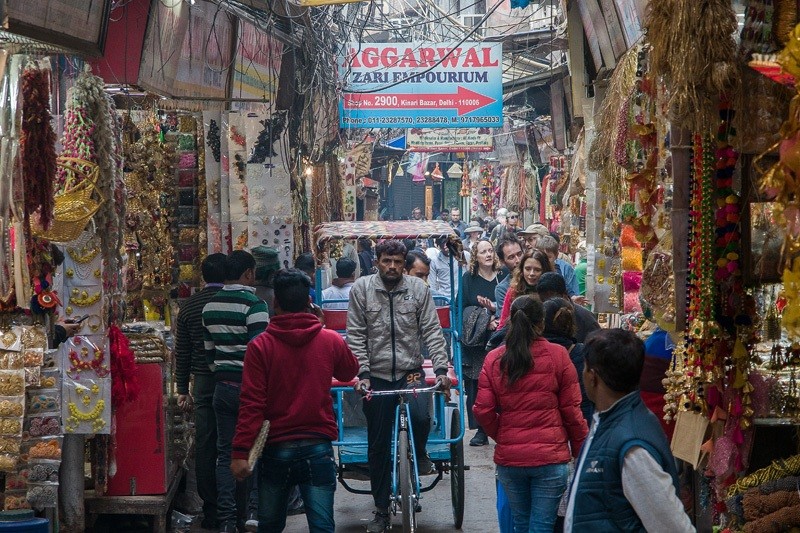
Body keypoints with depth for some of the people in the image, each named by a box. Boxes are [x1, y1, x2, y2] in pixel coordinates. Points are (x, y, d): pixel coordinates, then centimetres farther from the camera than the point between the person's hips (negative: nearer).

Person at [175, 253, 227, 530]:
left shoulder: (189, 306, 4)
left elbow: (181, 351, 8)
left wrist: (182, 388, 15)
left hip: (203, 382, 3)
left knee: (205, 447, 5)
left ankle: (210, 511, 6)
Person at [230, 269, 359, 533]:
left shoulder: (260, 346, -8)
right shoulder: (332, 341, -2)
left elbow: (251, 404, -12)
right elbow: (349, 372, 20)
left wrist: (241, 452, -9)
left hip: (276, 451, 0)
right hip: (318, 449, 0)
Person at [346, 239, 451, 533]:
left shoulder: (418, 288, -2)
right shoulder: (361, 288, -3)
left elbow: (432, 332, -2)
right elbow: (356, 335, -3)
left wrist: (441, 368, -12)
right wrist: (362, 372, -11)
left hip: (411, 371, 0)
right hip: (377, 376, 1)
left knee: (420, 418, -29)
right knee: (378, 446, 6)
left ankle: (419, 453, 8)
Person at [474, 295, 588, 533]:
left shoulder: (494, 359, -1)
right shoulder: (557, 356, -7)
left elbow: (483, 411, -4)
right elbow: (571, 410, -5)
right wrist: (580, 451, 7)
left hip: (508, 458, 3)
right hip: (550, 457, -3)